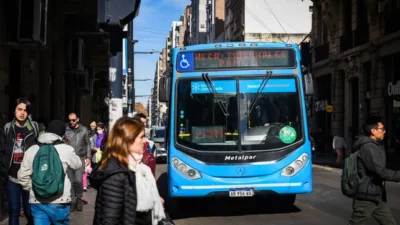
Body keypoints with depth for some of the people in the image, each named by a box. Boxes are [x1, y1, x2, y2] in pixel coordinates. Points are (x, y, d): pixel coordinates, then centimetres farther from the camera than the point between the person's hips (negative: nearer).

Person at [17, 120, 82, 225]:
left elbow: (22, 176, 5)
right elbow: (77, 165, 12)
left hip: (37, 201, 2)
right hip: (59, 201, -2)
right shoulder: (66, 149, -5)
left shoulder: (31, 150, 4)